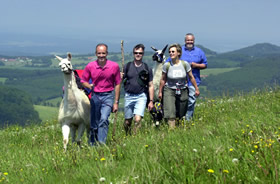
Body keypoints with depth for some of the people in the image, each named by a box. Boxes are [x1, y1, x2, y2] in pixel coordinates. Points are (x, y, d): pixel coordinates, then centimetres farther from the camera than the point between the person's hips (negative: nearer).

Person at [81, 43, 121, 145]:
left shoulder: (114, 66, -5)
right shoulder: (90, 66, -4)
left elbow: (117, 84, 2)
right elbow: (83, 81, 8)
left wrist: (116, 102, 1)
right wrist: (89, 86, -16)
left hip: (108, 96, -2)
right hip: (95, 96, 2)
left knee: (104, 119, -20)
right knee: (94, 123, 7)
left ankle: (102, 143, -22)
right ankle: (92, 145, 21)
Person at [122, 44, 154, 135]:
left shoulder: (147, 69, 5)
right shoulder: (127, 66, 6)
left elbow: (150, 86, 8)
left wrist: (151, 101, 4)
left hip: (141, 96, -2)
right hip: (128, 96, 2)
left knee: (138, 120, -18)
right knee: (127, 122, 9)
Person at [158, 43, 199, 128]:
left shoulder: (185, 64, -8)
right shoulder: (166, 65, -9)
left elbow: (191, 77, 4)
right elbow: (163, 79, 3)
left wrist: (196, 89, 10)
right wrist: (160, 92, 9)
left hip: (183, 91, 1)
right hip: (169, 90, -1)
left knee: (181, 114, 8)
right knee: (170, 114, -15)